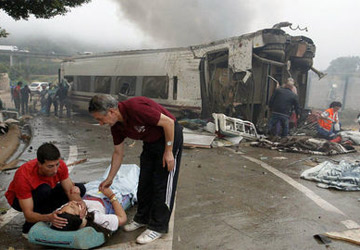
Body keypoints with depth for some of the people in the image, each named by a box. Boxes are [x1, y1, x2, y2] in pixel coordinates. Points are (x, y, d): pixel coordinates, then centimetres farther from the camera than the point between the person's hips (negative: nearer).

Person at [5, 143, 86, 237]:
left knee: (80, 188, -11)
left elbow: (70, 190, -18)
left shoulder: (60, 165, -25)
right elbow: (28, 215, -37)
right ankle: (29, 228, -15)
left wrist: (79, 202, -40)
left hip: (44, 196, 5)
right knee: (44, 189, -38)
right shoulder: (24, 176, -37)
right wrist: (49, 218, -55)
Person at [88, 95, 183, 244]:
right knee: (144, 181, 11)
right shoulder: (116, 126, -5)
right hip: (151, 141, 8)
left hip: (170, 136, -8)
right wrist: (109, 179, 12)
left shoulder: (135, 108, -32)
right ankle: (142, 218, 28)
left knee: (162, 183, -5)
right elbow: (118, 153, 8)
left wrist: (168, 152, -21)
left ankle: (158, 227, 6)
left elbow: (168, 122, -26)